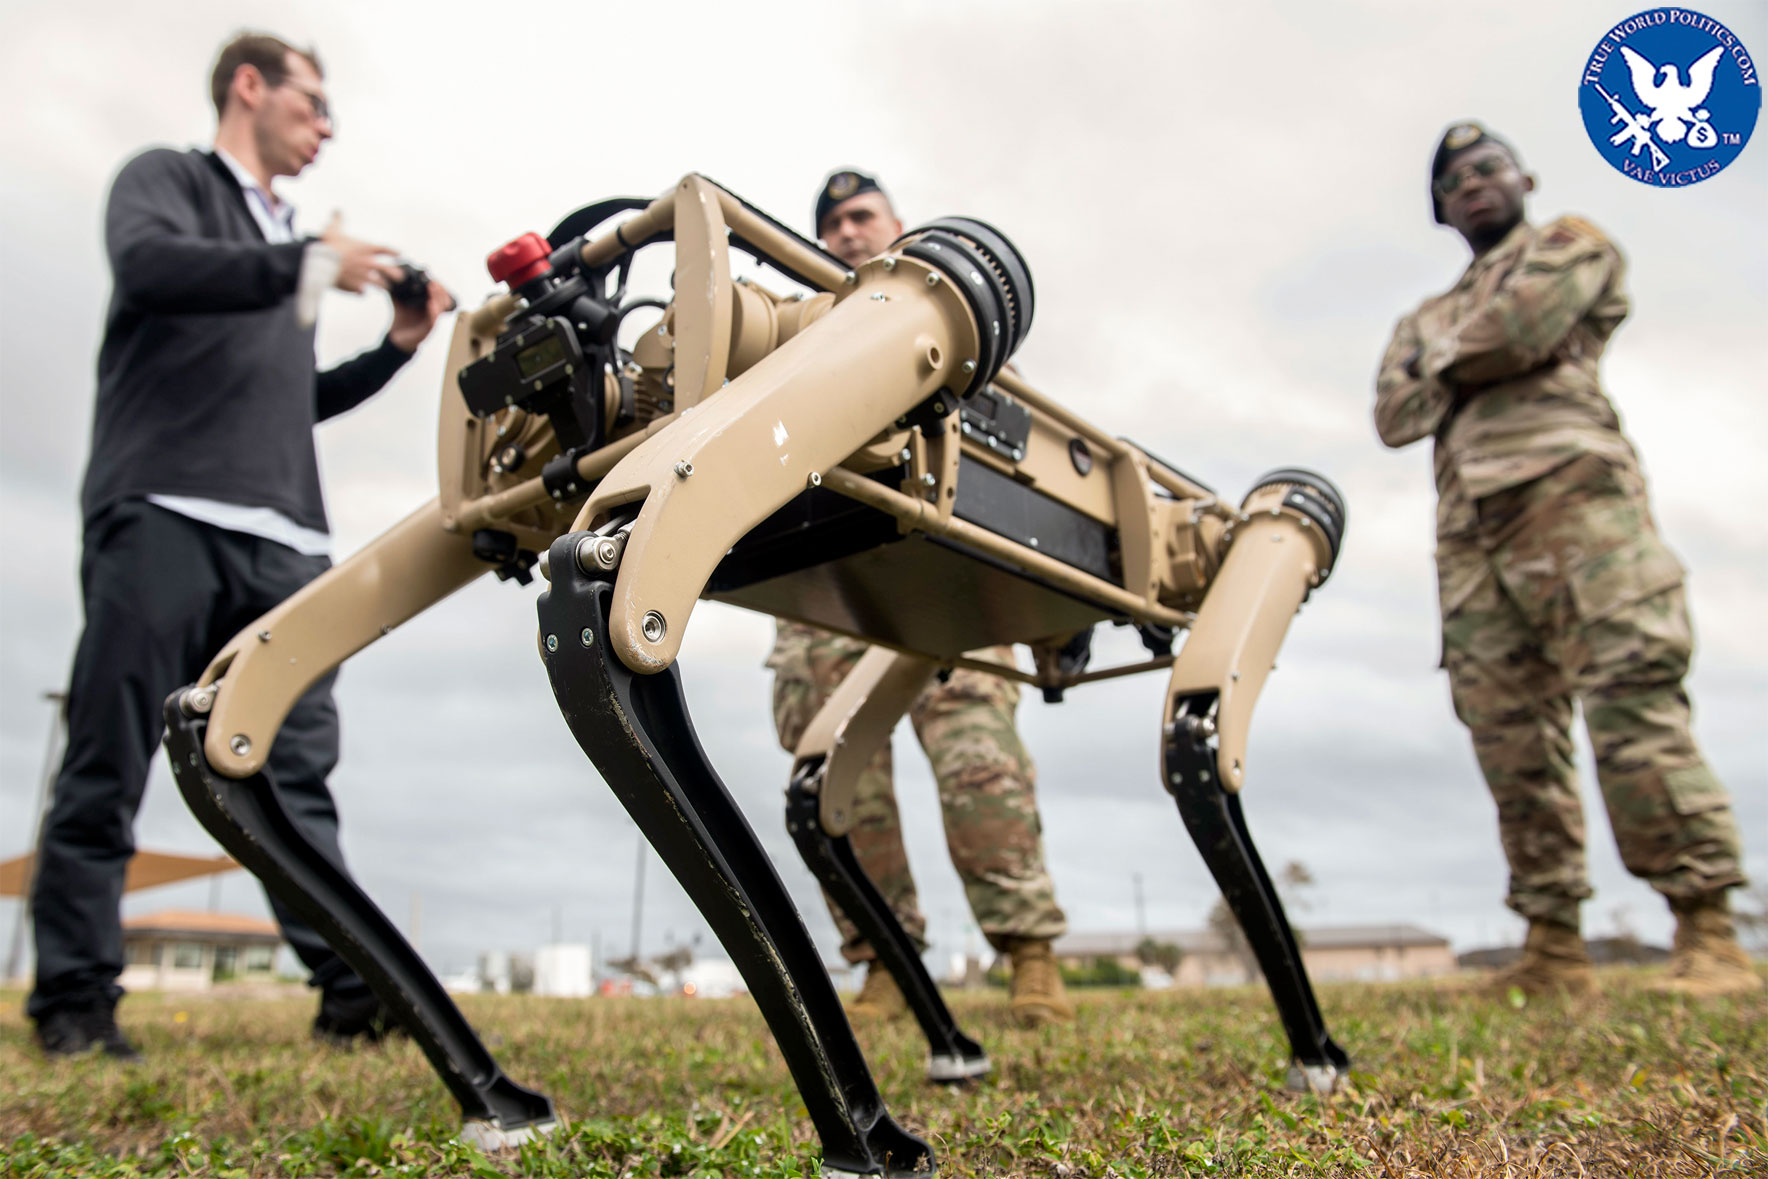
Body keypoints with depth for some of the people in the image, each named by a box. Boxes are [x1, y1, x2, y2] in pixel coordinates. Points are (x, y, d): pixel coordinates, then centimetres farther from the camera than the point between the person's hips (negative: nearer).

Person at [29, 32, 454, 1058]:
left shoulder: (288, 245, 30)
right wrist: (308, 263, -16)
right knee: (110, 770, -3)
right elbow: (148, 265, -13)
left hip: (282, 541, 6)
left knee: (301, 770, -1)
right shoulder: (168, 178, 11)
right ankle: (75, 1000, 6)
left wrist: (396, 348, 20)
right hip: (164, 512, -6)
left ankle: (352, 989, -3)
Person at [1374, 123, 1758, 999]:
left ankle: (1708, 932, -14)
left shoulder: (1571, 243, 18)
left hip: (1569, 492, -5)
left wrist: (1450, 360, 14)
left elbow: (1520, 329, -4)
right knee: (1510, 735, -1)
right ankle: (1553, 945, 2)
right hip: (1470, 534, 5)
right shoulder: (1425, 318, 32)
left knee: (1630, 698, -18)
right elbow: (1393, 415, 14)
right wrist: (1478, 365, 0)